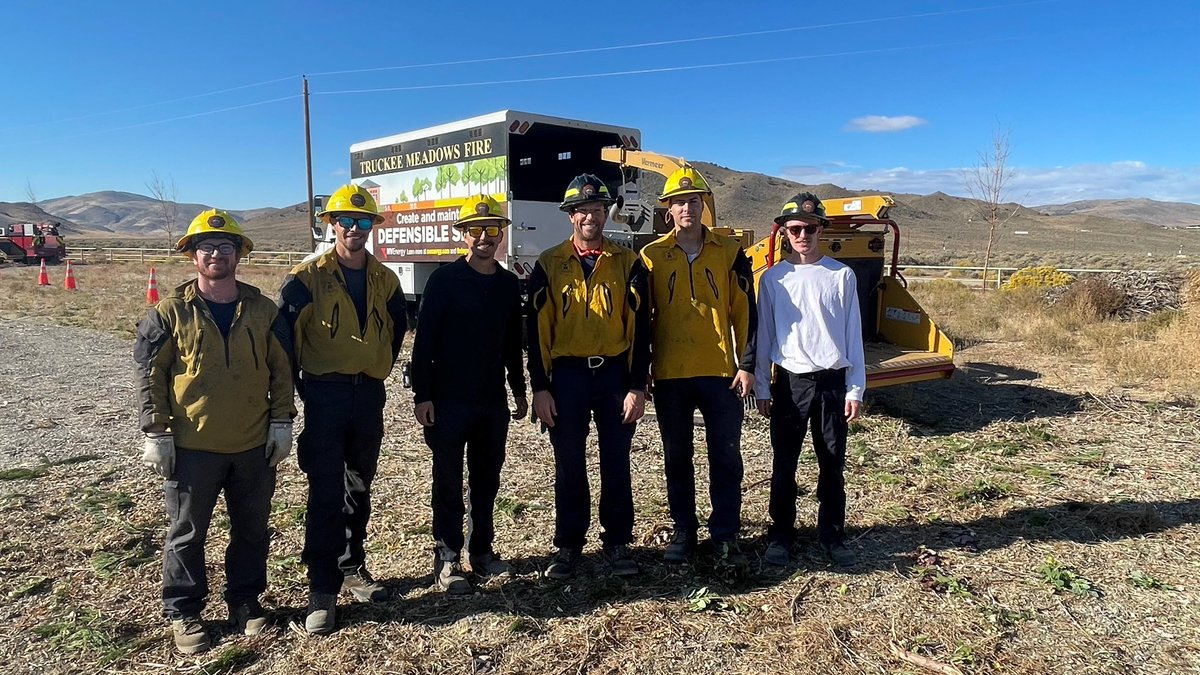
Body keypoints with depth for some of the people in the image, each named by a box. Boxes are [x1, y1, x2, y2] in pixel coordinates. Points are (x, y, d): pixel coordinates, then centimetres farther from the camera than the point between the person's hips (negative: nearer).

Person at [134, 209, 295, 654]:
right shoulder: (171, 312, -4)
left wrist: (281, 422, 2)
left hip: (254, 446, 2)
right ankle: (183, 613, 29)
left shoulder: (262, 310, 2)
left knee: (252, 530, 14)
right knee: (187, 533, 11)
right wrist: (156, 434, -6)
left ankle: (245, 600, 32)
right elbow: (150, 376, -2)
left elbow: (281, 369, 6)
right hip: (192, 447, -2)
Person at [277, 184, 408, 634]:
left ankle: (353, 568, 31)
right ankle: (322, 590, 6)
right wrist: (297, 384, -3)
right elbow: (282, 332, -5)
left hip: (369, 395, 4)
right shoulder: (307, 278, -7)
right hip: (325, 396, -4)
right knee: (326, 495, -3)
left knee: (359, 489, 15)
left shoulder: (384, 280, 7)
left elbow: (397, 326, 22)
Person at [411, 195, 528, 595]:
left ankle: (482, 551, 26)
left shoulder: (508, 284, 8)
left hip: (493, 400, 5)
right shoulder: (444, 280, -7)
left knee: (487, 479, 12)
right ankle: (446, 560, 14)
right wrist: (422, 394, -12)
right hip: (448, 400, -4)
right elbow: (423, 340, -8)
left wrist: (519, 391, 16)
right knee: (449, 482, 3)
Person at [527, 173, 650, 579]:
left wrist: (637, 386, -5)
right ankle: (568, 545, 22)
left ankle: (617, 543, 22)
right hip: (567, 375, 0)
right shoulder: (549, 264, 3)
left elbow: (639, 327, 1)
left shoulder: (627, 263, 3)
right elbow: (537, 329, 1)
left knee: (616, 463, 8)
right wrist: (540, 387, -5)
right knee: (569, 466, 8)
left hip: (615, 374, 0)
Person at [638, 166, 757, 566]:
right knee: (677, 458, 11)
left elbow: (745, 312, 3)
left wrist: (747, 364, -3)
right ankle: (683, 531, 25)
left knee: (726, 457, 4)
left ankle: (725, 535, 18)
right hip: (670, 374, 1)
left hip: (721, 372, 0)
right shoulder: (652, 256, 2)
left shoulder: (729, 253, 3)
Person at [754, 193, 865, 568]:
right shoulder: (773, 279, 3)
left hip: (832, 383, 0)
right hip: (789, 383, 0)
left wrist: (855, 389, 0)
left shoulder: (841, 276, 1)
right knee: (784, 465, 7)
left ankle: (832, 535, 24)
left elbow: (853, 335, 3)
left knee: (832, 465, 9)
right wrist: (762, 388, 3)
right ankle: (780, 535, 20)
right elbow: (764, 336, 6)